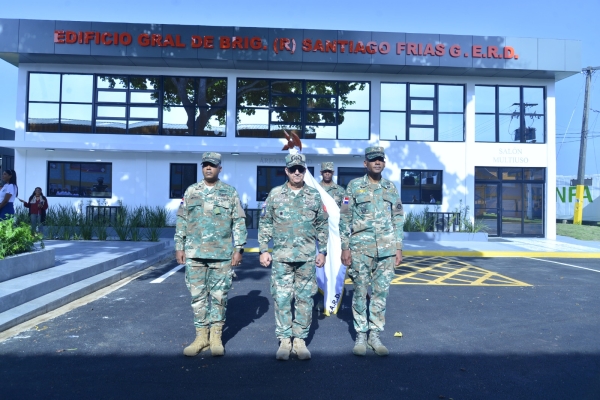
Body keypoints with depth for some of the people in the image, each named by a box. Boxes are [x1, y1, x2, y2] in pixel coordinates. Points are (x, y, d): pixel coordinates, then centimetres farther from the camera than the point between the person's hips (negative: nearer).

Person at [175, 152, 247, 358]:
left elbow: (239, 222, 1)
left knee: (219, 295, 5)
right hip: (195, 253, 2)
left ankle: (216, 336, 18)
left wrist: (238, 249, -5)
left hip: (222, 254, -2)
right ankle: (201, 335, 20)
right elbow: (181, 221, 10)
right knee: (198, 295, 7)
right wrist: (179, 247, 4)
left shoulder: (230, 192, 3)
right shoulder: (191, 191, 8)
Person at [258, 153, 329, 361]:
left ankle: (300, 340, 18)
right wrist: (263, 250, 0)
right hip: (281, 256, -1)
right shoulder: (275, 194, 3)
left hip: (307, 257, 1)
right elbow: (264, 224, 5)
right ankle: (284, 340, 15)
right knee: (281, 298, 2)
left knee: (305, 299, 6)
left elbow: (323, 225, 11)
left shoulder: (314, 195, 6)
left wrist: (322, 251, 7)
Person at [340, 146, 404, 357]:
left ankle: (375, 335, 20)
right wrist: (345, 248, -5)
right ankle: (360, 335, 17)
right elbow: (344, 219, -1)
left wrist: (399, 248, 7)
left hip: (386, 249, 3)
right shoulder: (354, 186, 0)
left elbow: (398, 219, 12)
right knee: (360, 293, 4)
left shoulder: (391, 188, 9)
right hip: (360, 248, -3)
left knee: (381, 293, 7)